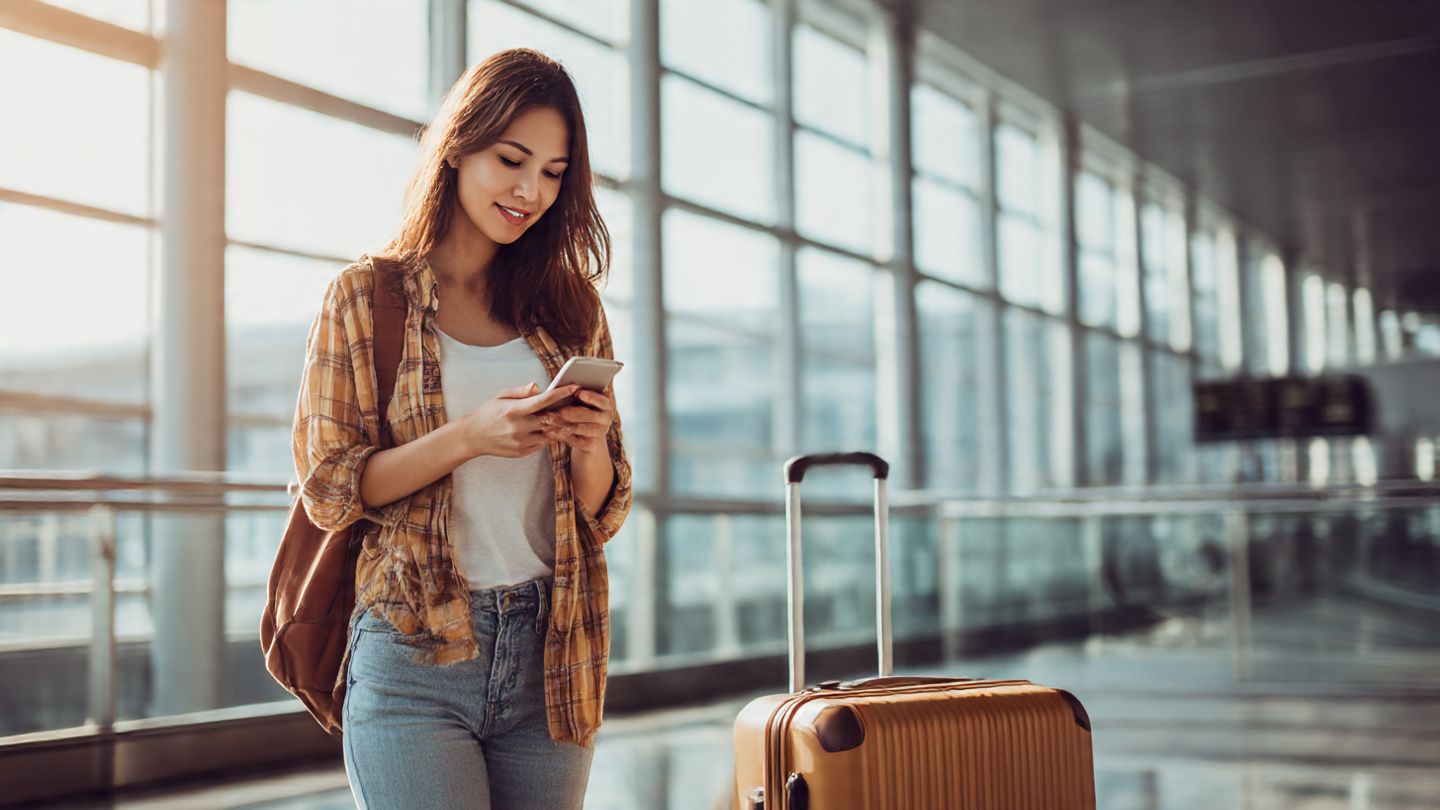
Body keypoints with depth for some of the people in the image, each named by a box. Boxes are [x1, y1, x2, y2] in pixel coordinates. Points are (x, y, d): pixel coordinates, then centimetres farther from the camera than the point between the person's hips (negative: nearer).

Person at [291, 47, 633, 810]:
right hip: (414, 660, -3)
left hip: (548, 660, 4)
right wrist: (467, 437, -17)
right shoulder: (366, 296, 2)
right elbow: (326, 487, -4)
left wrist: (589, 446, -10)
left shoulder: (570, 308, 12)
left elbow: (601, 510, 12)